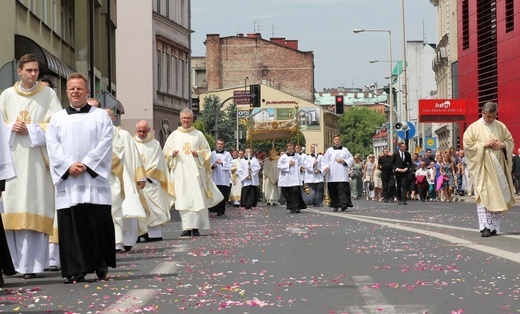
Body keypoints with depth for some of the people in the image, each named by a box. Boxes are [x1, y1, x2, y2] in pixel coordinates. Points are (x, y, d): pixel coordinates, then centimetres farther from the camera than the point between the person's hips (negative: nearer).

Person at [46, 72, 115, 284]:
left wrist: (86, 164, -12)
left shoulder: (101, 116, 11)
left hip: (94, 177, -1)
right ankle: (75, 270, -2)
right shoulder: (57, 119, 15)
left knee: (98, 222, -4)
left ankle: (101, 265, 7)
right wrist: (69, 166, -11)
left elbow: (104, 144, -1)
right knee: (70, 224, -3)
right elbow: (53, 147, 5)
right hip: (67, 180, 1)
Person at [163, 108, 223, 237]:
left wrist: (198, 154, -8)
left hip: (195, 171, -1)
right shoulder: (174, 135, 13)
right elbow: (165, 151, 15)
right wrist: (172, 153, -6)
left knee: (197, 198, -8)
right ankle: (186, 227, -6)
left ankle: (195, 227, -6)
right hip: (180, 172, 1)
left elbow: (207, 151, 12)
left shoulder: (199, 135, 11)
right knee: (183, 199, -6)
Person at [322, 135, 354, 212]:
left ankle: (343, 204, -23)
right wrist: (326, 167, -9)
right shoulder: (329, 150, 13)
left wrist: (343, 161, -4)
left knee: (342, 189, -14)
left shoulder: (345, 150, 13)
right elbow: (324, 160, 10)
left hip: (342, 175, -1)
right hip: (332, 175, 1)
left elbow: (351, 159, 11)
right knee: (333, 190, 1)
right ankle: (335, 206, 7)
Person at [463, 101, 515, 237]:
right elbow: (467, 144, -5)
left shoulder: (501, 126, 10)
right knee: (483, 195, -12)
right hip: (482, 167, -4)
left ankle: (494, 226, 8)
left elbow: (510, 141, 14)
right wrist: (484, 144, -15)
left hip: (498, 166, 4)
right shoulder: (474, 128, 0)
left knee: (498, 195, 3)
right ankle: (484, 227, -17)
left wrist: (502, 145, -7)